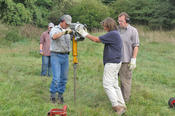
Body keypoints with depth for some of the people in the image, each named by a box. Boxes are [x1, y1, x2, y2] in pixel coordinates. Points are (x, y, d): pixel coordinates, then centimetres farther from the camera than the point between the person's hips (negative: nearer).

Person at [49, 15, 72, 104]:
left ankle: (60, 95, 16)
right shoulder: (54, 30, -5)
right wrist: (64, 32, -39)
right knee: (56, 77, -12)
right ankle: (52, 95, 5)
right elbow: (54, 36, -28)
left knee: (64, 78, 6)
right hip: (56, 56, -6)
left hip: (65, 56, 6)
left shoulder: (67, 31, 13)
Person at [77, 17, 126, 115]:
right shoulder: (115, 34, 15)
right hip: (115, 62, 10)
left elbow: (97, 40, -15)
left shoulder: (112, 34, -16)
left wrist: (85, 34, -4)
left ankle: (117, 106, -9)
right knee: (114, 85, 13)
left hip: (112, 63, -10)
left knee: (107, 85, -8)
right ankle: (122, 105, 15)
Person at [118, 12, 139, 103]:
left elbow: (136, 46, -9)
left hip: (126, 61, -6)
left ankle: (125, 99, 12)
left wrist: (133, 60, -15)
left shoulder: (133, 31, -7)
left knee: (125, 80, 1)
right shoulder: (117, 30, 8)